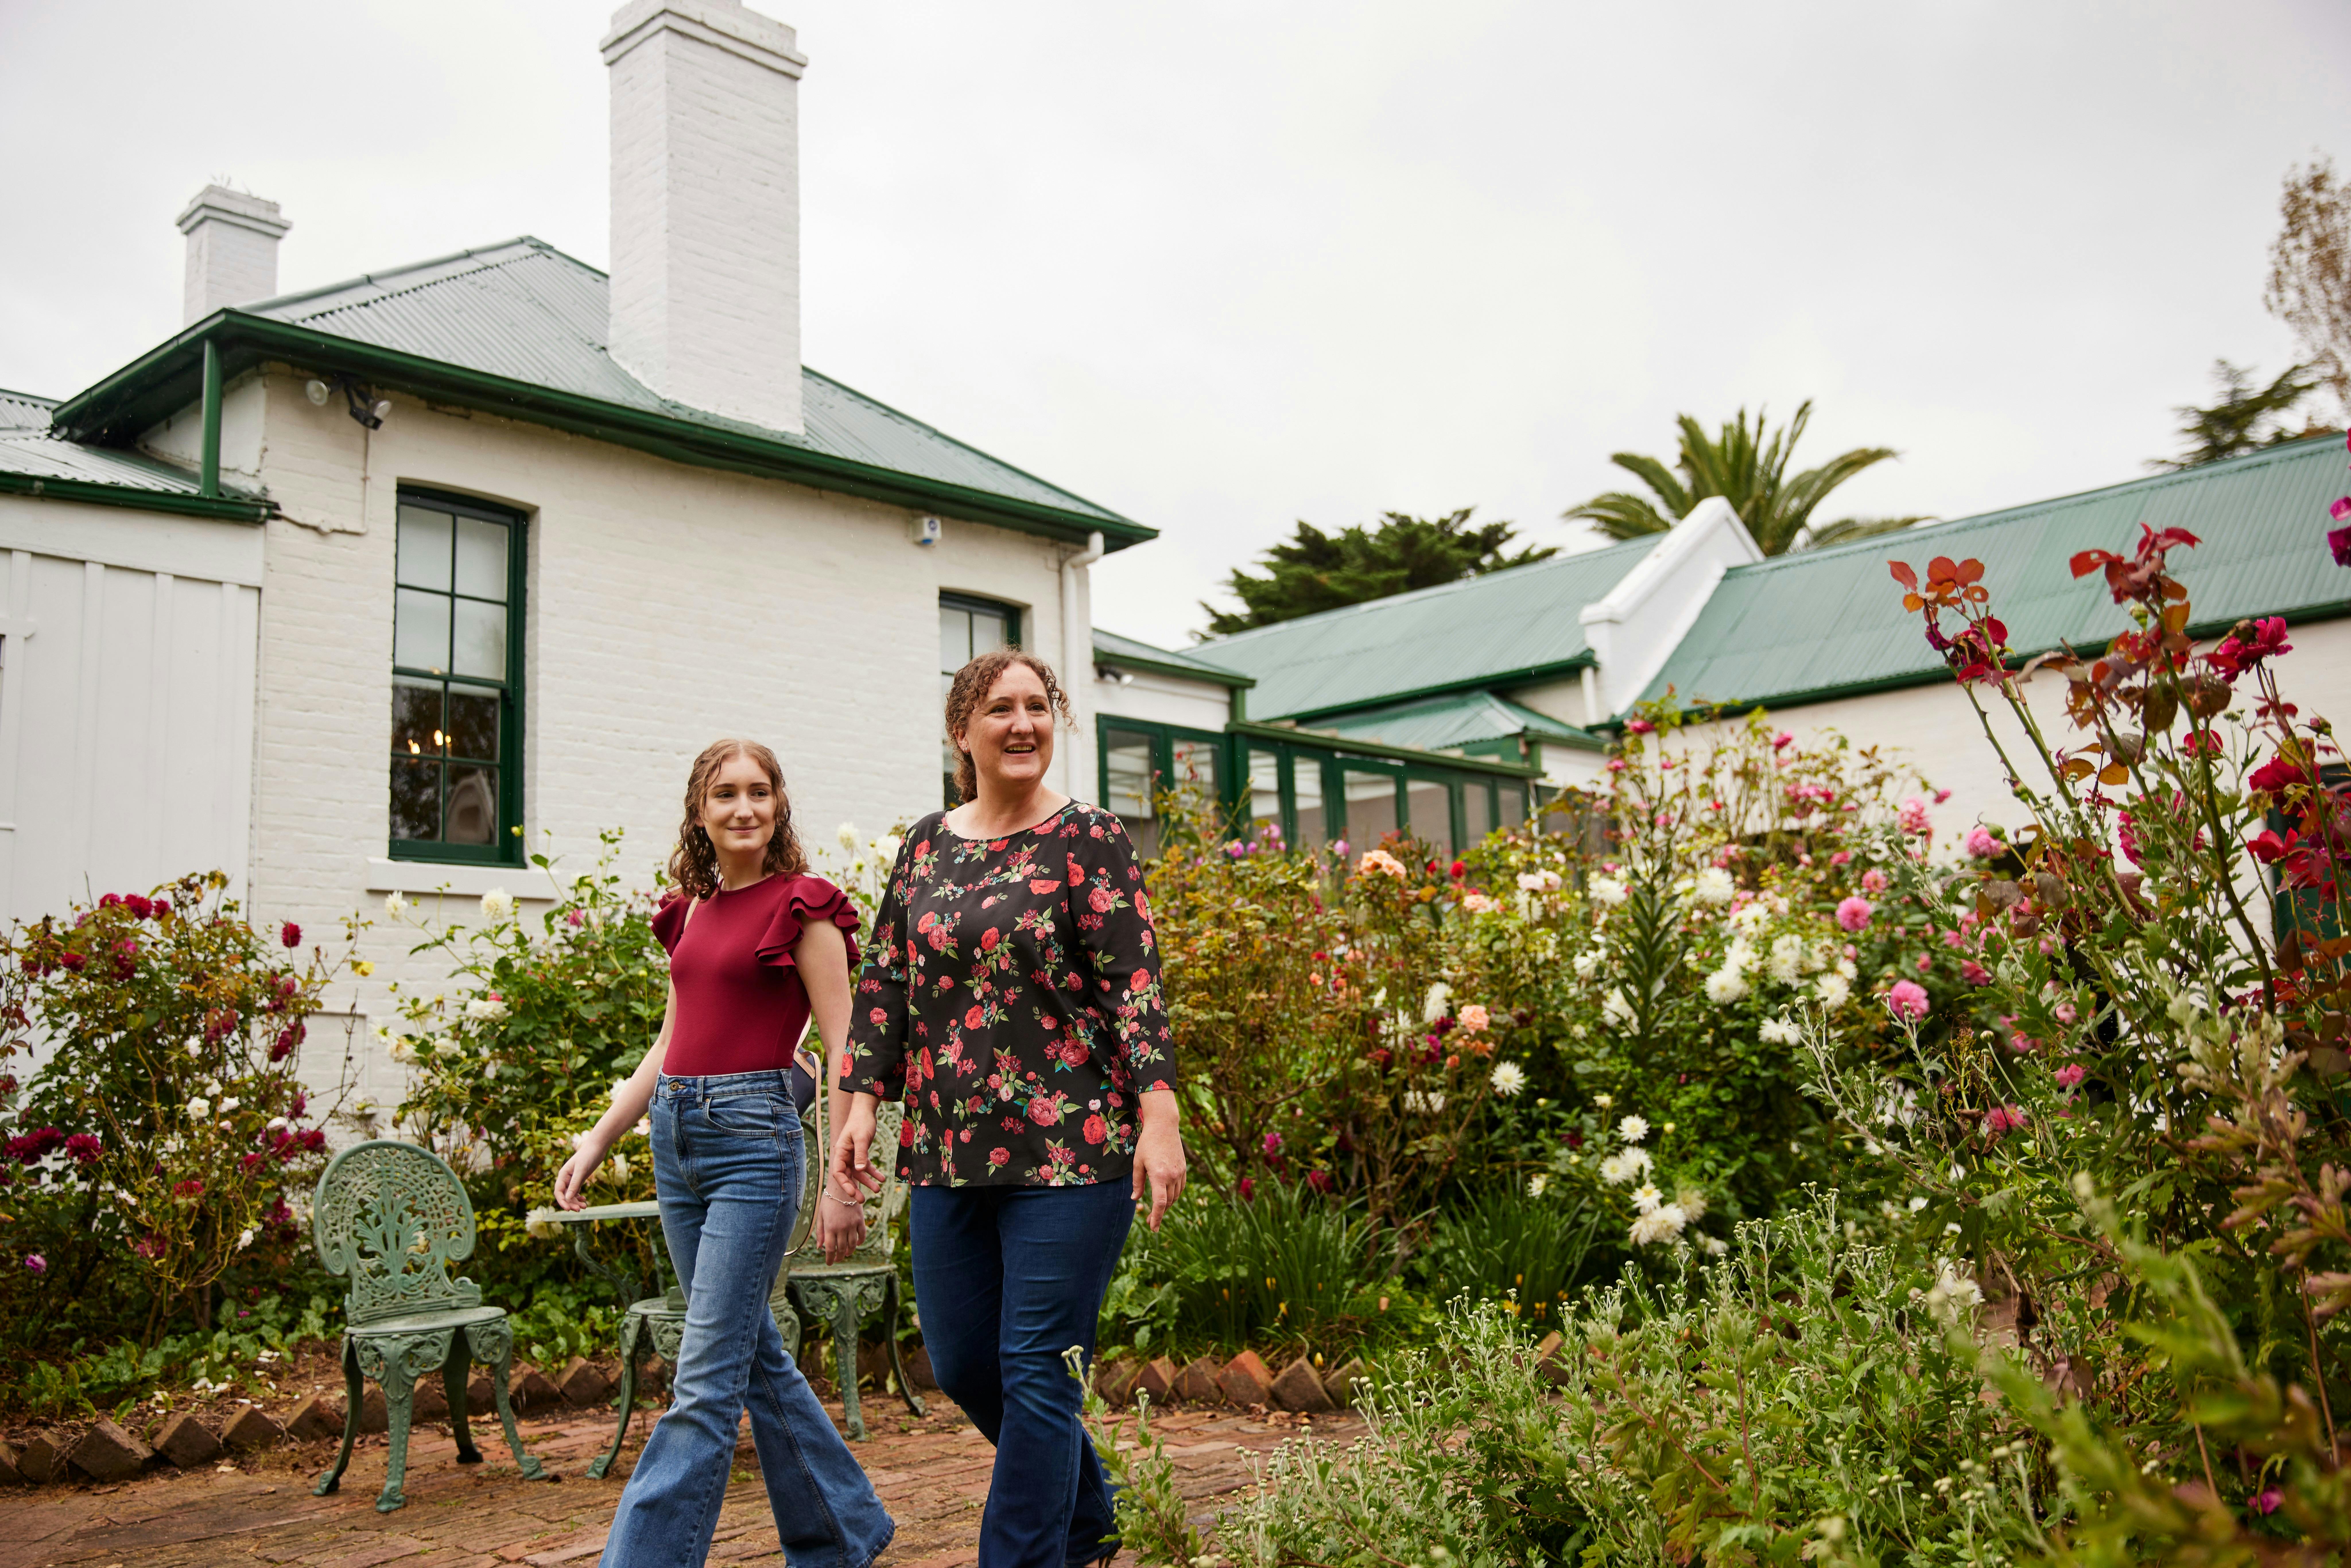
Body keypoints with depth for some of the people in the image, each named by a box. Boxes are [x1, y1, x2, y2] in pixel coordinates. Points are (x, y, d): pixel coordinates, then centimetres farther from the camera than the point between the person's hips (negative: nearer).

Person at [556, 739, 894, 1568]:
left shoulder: (800, 907, -6)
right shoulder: (692, 913, 14)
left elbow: (844, 1050, -9)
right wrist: (598, 1139, 18)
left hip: (752, 1135, -8)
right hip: (676, 1136, 8)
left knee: (706, 1380, -6)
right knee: (754, 1354, 15)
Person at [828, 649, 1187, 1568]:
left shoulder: (1088, 840, -3)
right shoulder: (926, 846, 11)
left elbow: (1133, 979, -10)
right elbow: (884, 981, 12)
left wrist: (1158, 1112, -18)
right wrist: (863, 1101, 4)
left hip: (1070, 1148, -6)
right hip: (948, 1149, 6)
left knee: (1037, 1370, -2)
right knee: (960, 1364, 13)